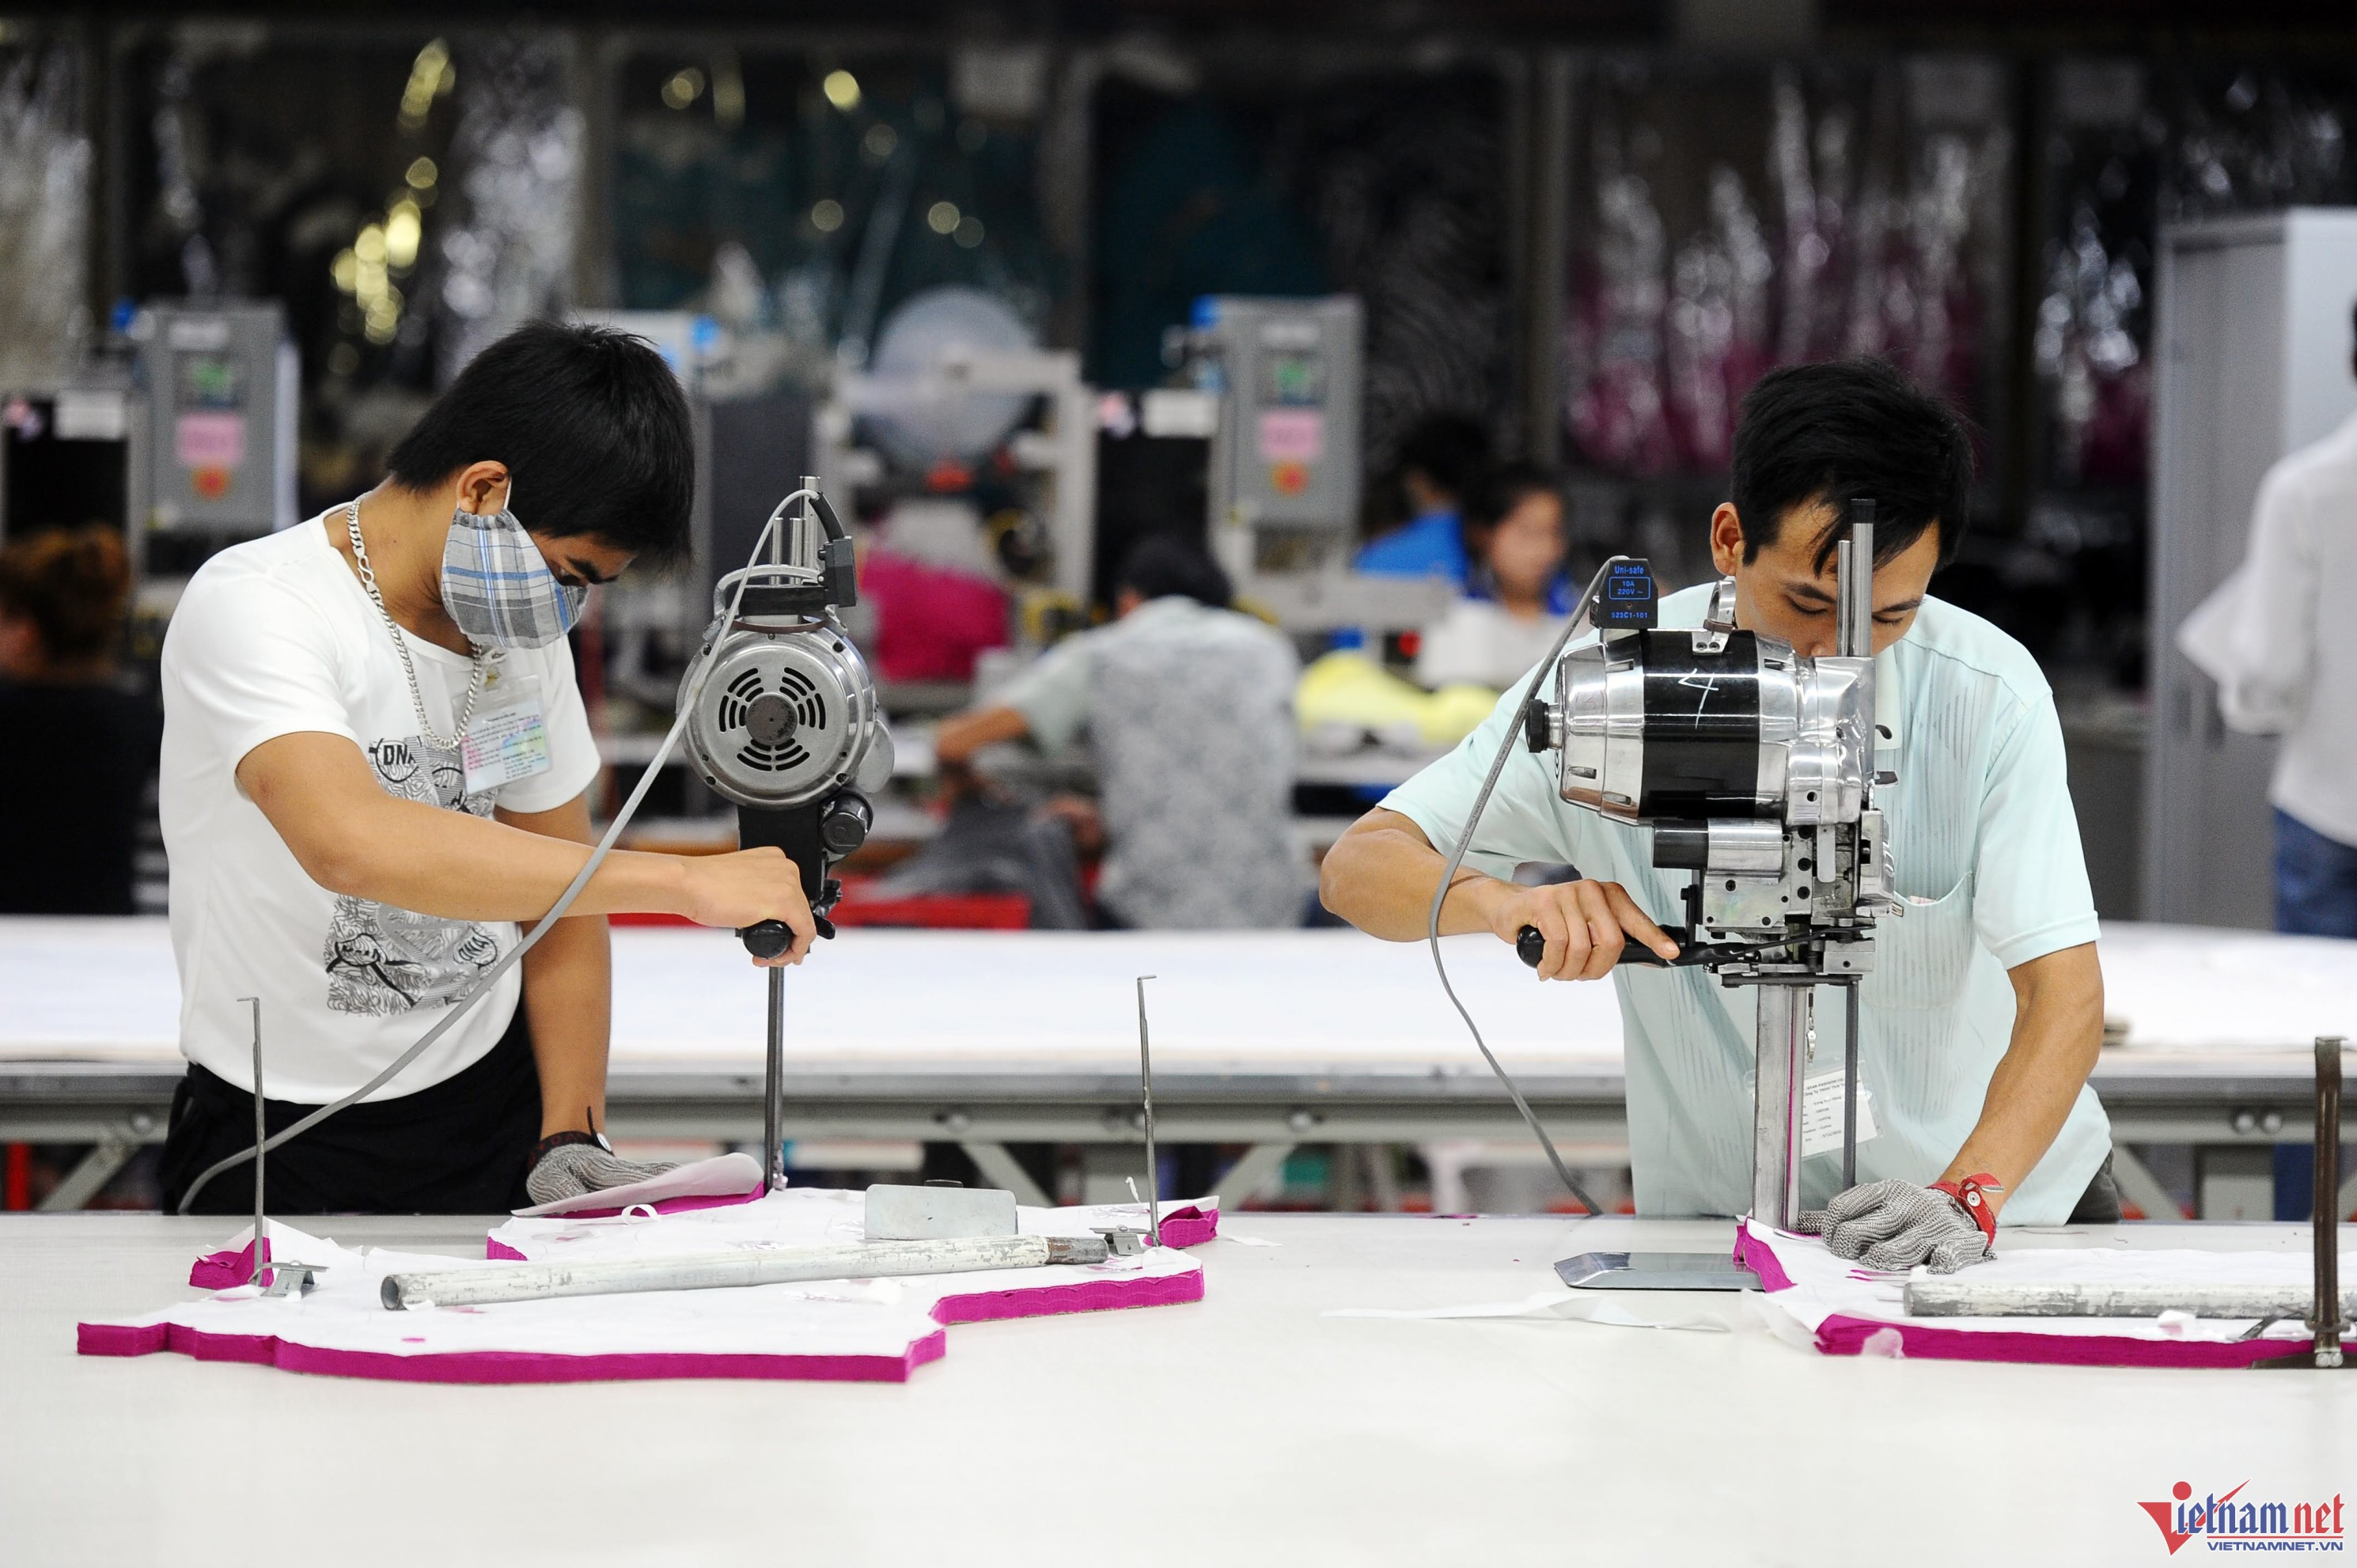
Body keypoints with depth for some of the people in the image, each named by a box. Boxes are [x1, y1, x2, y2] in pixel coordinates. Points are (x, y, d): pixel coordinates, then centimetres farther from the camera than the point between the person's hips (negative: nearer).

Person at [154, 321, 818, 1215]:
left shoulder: (525, 634, 6)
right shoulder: (251, 608, -18)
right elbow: (351, 841, -36)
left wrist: (571, 1139, -1)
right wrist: (685, 883, -35)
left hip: (493, 1108, 5)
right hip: (288, 1147, -5)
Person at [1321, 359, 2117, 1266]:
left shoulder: (1992, 694, -12)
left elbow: (2062, 990, -16)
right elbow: (1358, 870, -9)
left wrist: (1969, 1194, -34)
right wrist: (1503, 901, -32)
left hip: (2006, 1206, 1)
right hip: (1715, 1215, -1)